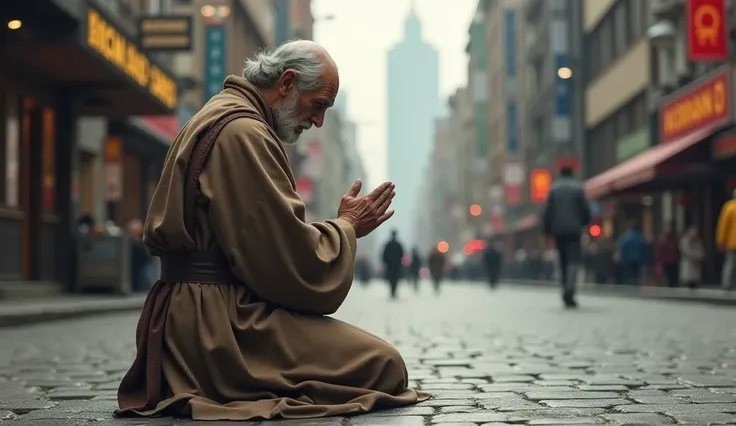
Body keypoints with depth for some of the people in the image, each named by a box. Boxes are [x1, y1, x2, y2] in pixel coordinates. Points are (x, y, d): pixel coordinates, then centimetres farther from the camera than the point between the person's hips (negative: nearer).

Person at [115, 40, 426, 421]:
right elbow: (293, 261, -17)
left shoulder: (219, 117, 20)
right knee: (385, 364, -15)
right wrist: (346, 227, 1)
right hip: (216, 322, -11)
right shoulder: (243, 132, -14)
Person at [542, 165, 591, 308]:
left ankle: (566, 291, 14)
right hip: (574, 229, -3)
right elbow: (585, 209, 0)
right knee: (574, 259, -7)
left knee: (563, 260, 13)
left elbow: (548, 211, 2)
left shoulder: (554, 188, 6)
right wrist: (584, 223, 17)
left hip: (558, 230, 3)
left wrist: (547, 229, 7)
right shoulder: (578, 188, 1)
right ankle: (569, 289, -28)